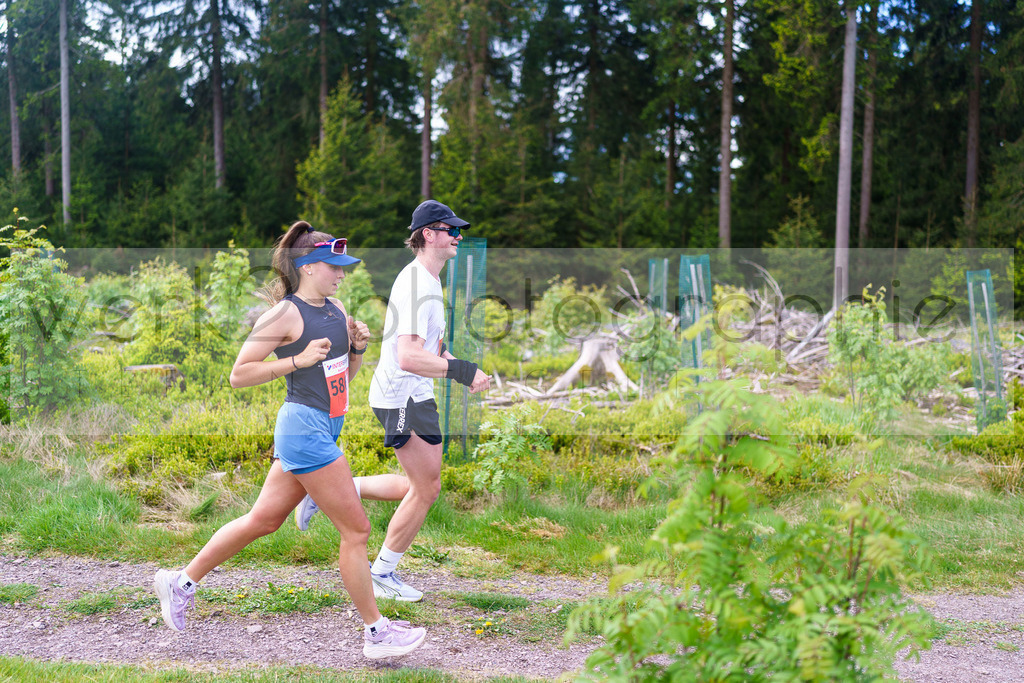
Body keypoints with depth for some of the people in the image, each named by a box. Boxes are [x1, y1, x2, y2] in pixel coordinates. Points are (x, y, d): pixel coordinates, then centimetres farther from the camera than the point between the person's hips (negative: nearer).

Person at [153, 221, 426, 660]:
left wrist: (357, 346, 2)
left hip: (324, 427, 9)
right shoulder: (286, 315, -12)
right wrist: (299, 360, -19)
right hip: (304, 426, -9)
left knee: (263, 520, 15)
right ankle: (377, 634, 8)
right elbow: (239, 375, -12)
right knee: (356, 529, -3)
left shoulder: (336, 309, 12)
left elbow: (346, 372, 23)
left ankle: (181, 582, 27)